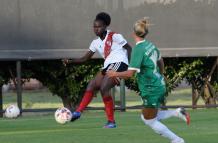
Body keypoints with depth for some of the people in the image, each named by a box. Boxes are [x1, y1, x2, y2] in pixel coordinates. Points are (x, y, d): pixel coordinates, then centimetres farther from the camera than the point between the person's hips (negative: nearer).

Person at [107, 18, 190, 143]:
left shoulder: (138, 49, -20)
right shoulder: (151, 45, 4)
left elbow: (130, 73, -23)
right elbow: (160, 61, 22)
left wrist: (115, 74, -6)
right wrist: (161, 76, 40)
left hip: (151, 90, -8)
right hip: (159, 85, 8)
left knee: (150, 121, 9)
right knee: (146, 117, 21)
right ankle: (177, 112, 10)